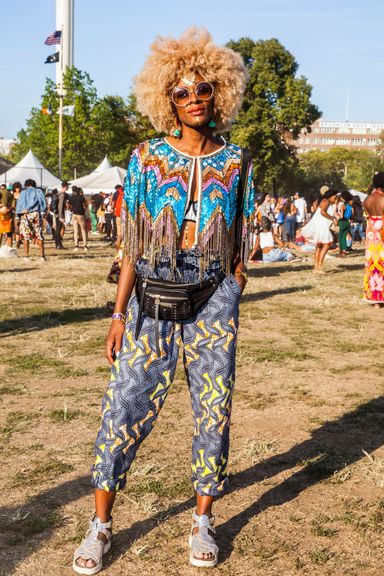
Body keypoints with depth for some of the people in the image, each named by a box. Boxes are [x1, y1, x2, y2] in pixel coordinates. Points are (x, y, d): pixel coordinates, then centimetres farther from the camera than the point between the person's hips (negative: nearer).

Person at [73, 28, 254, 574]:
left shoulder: (236, 162, 2)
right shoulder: (147, 158, 0)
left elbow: (240, 246, 6)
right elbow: (132, 245, -1)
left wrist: (234, 306, 5)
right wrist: (120, 312, -6)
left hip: (213, 299, 1)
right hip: (152, 297, -1)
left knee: (214, 410, 6)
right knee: (127, 406, -1)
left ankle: (203, 522, 23)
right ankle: (101, 525, 13)